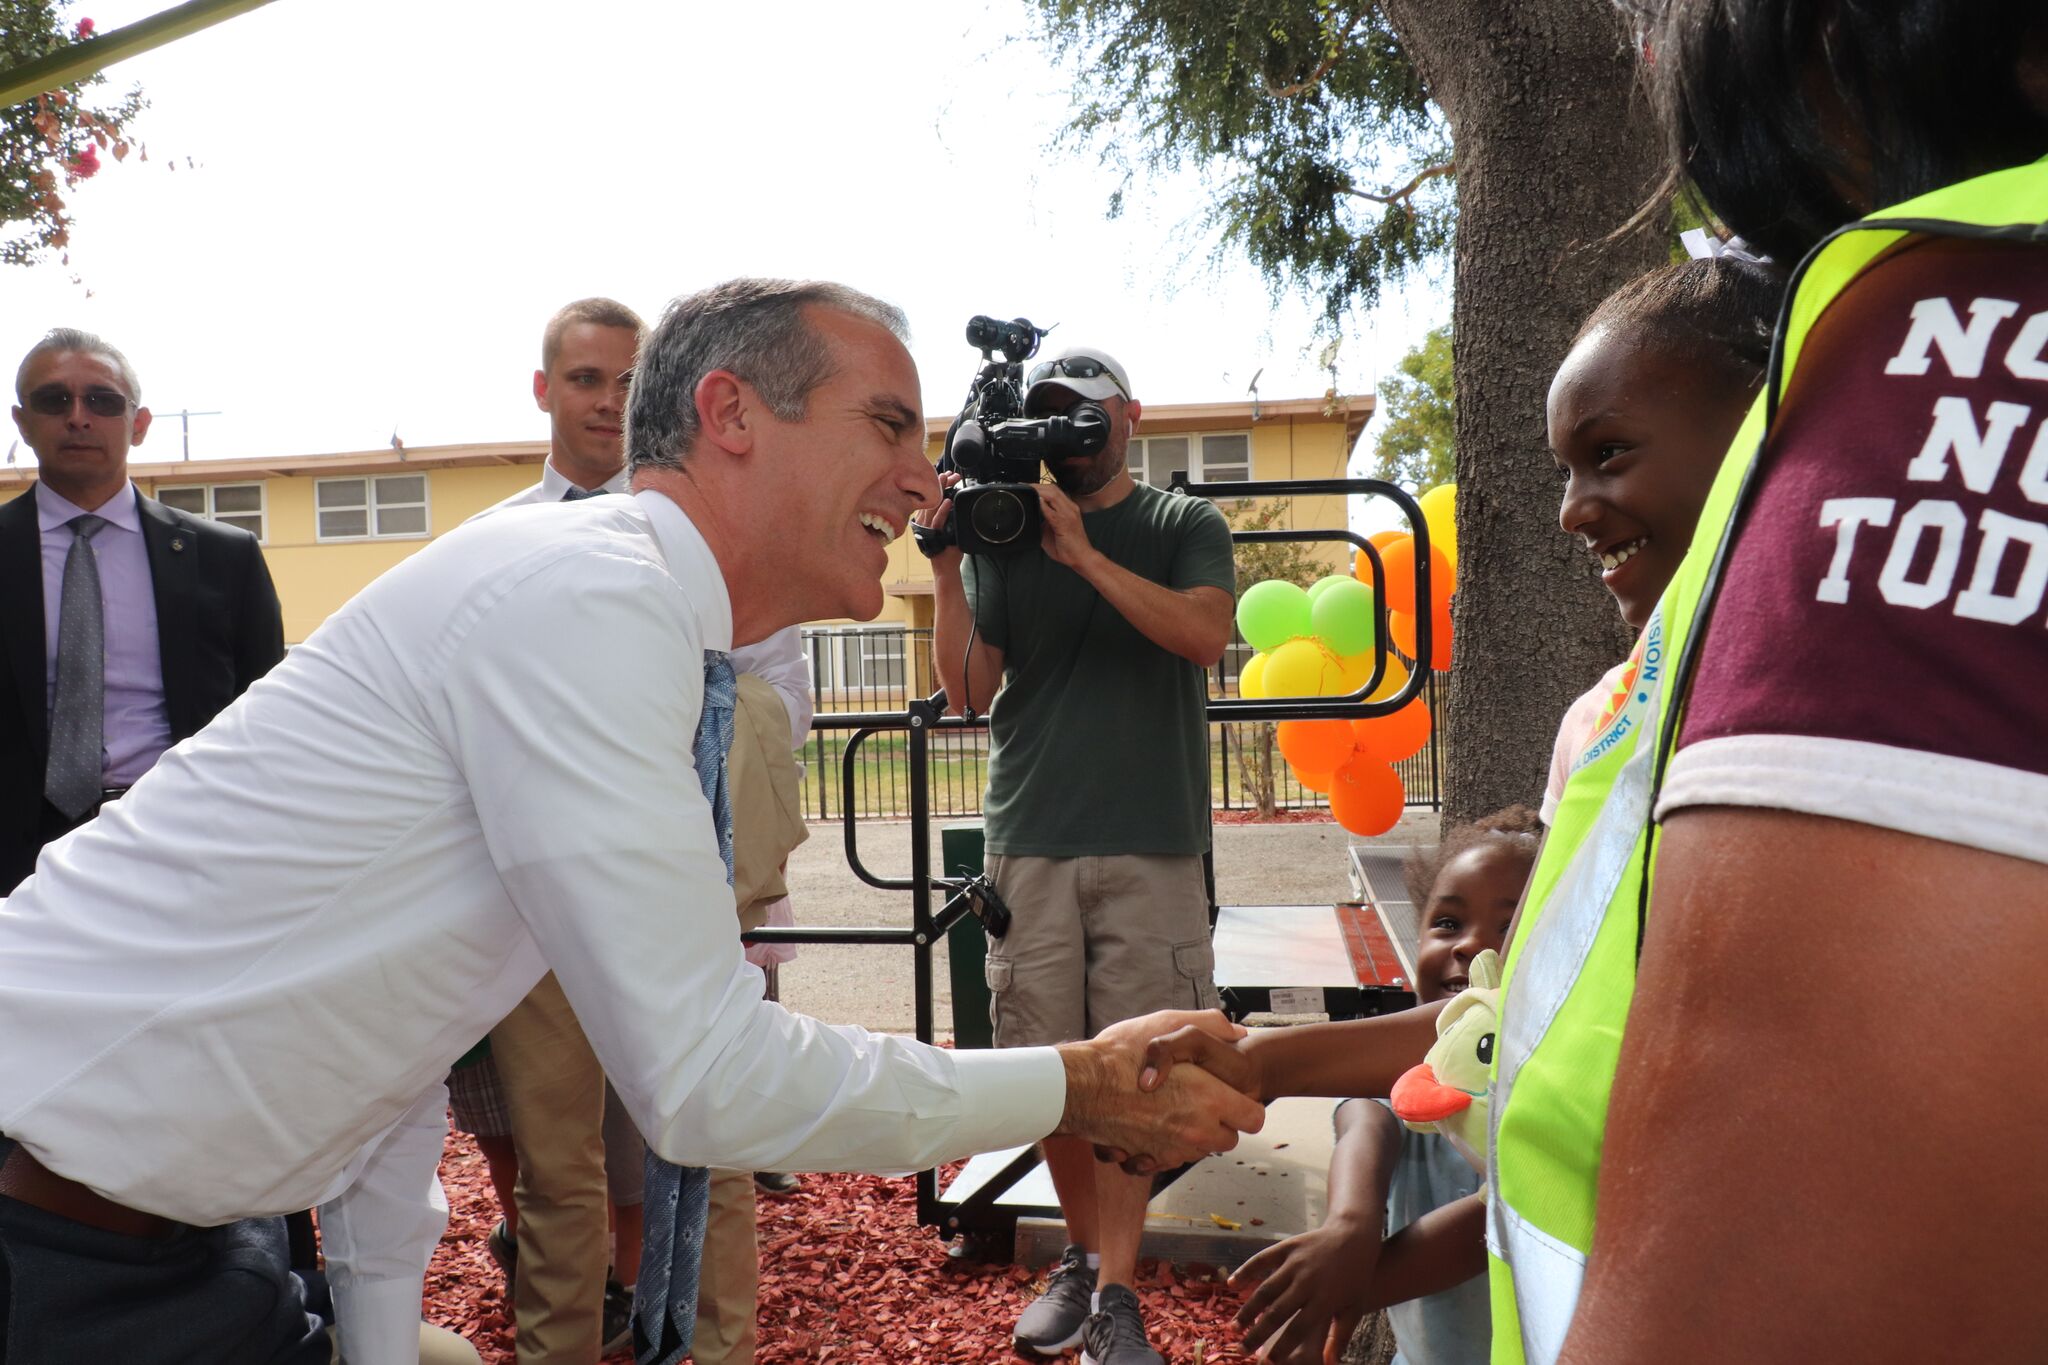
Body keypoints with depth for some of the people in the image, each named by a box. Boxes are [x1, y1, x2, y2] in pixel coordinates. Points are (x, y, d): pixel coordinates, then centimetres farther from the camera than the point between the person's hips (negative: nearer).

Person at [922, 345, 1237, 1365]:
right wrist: (946, 571, -8)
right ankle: (1081, 1255, 25)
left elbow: (1203, 635, -11)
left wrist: (1082, 552, -16)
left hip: (1151, 843, -1)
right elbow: (968, 689, 5)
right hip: (1030, 842, 2)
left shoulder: (1185, 528, 8)